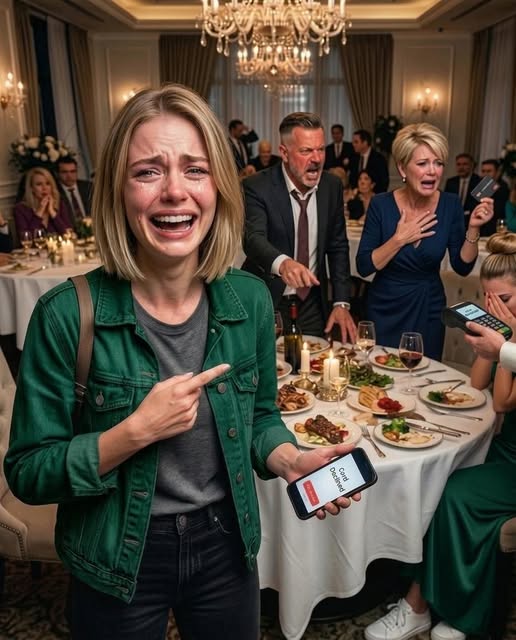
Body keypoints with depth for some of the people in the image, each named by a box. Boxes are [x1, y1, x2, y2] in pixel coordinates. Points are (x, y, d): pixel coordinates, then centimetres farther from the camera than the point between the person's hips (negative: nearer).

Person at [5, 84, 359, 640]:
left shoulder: (250, 300, -10)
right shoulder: (68, 315, -21)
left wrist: (293, 462, -15)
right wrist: (135, 432, -28)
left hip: (225, 545, 3)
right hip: (117, 562, -2)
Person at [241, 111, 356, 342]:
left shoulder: (332, 186, -2)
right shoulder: (257, 187, -16)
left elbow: (337, 247, 4)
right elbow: (253, 238, -30)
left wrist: (342, 303, -4)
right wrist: (282, 263, -52)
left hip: (313, 305, 4)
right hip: (267, 303, -3)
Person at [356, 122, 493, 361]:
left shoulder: (450, 204, -6)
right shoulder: (381, 205, -13)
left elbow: (462, 267, -4)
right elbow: (363, 267, -15)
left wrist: (473, 229, -17)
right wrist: (399, 239, -23)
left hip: (430, 311, 2)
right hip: (386, 312, -2)